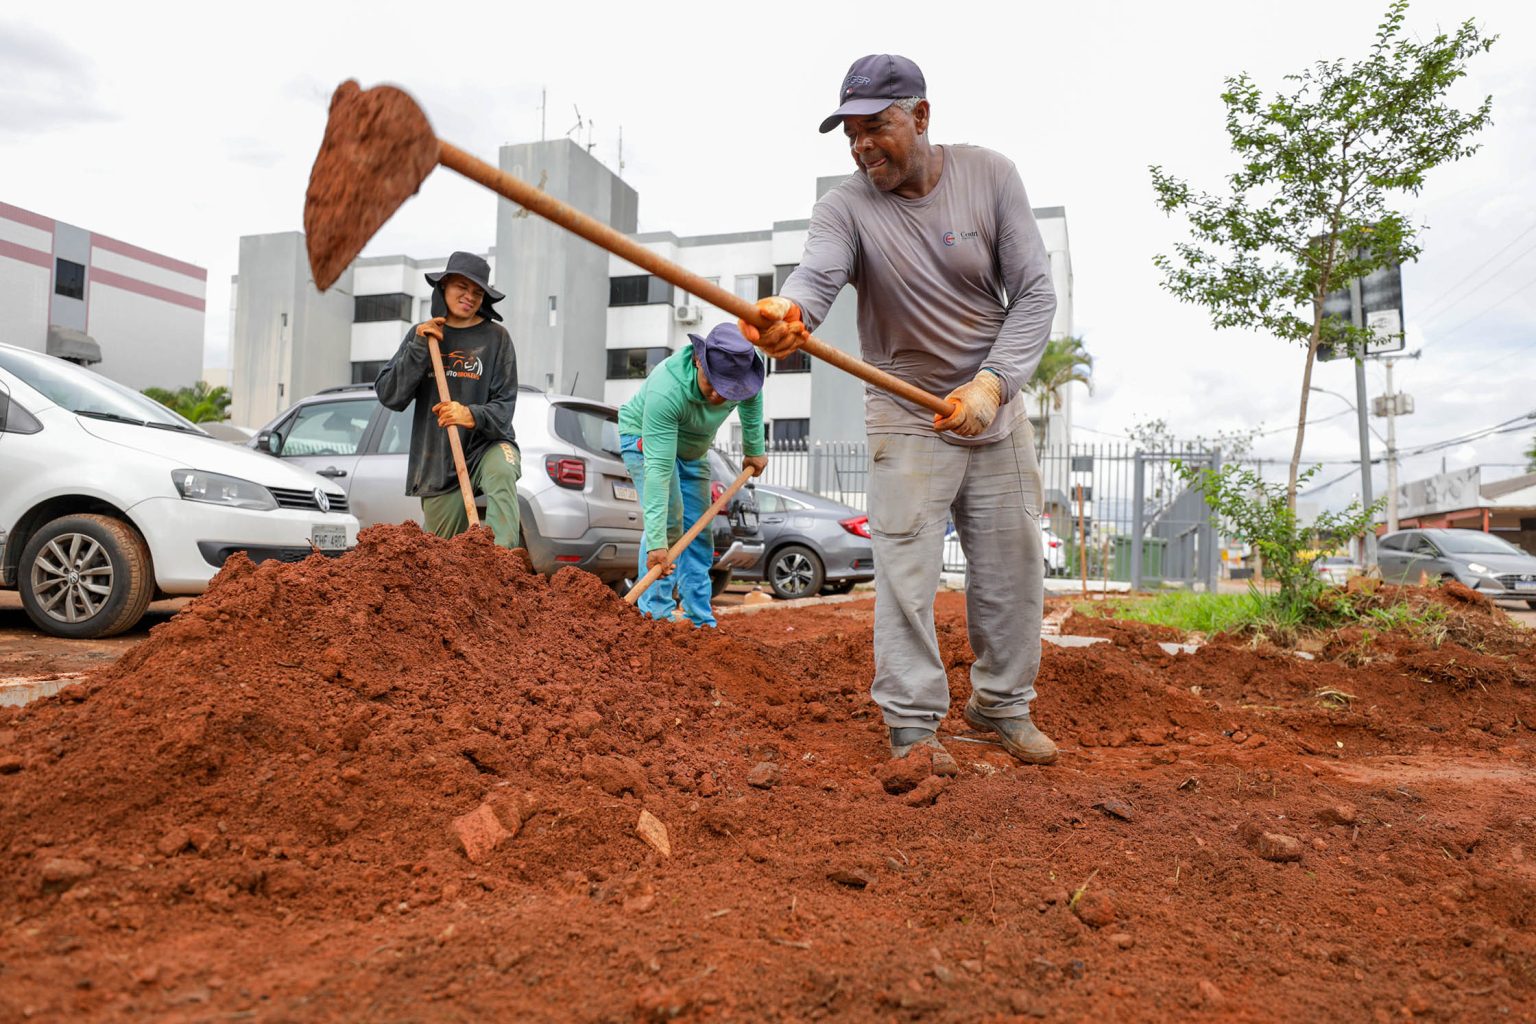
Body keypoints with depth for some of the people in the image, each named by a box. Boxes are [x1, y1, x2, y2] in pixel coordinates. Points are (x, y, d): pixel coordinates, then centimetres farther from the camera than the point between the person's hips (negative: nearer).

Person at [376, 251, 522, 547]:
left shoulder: (495, 337, 0)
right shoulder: (422, 334, 8)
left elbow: (504, 404, -5)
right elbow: (389, 397, 0)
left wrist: (473, 416, -27)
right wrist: (419, 348, -10)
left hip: (486, 445, -3)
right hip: (436, 461, 3)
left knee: (501, 473, -38)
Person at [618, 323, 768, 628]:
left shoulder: (739, 372, -28)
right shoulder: (666, 391, -43)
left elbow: (752, 401, -1)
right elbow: (658, 468, -45)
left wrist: (754, 450, 8)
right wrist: (657, 541, -48)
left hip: (693, 449, 6)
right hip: (645, 438, -6)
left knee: (699, 534, 3)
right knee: (669, 520, -24)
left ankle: (702, 621, 10)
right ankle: (656, 612, -18)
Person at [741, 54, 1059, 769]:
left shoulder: (989, 176, -6)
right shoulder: (847, 206, -11)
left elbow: (1034, 294, -9)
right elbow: (817, 273, -33)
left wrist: (993, 383, -24)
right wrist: (789, 311, -58)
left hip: (996, 406, 3)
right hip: (906, 417, -2)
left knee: (1012, 568, 8)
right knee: (905, 569, -8)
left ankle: (1003, 705, 27)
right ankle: (913, 724, 5)